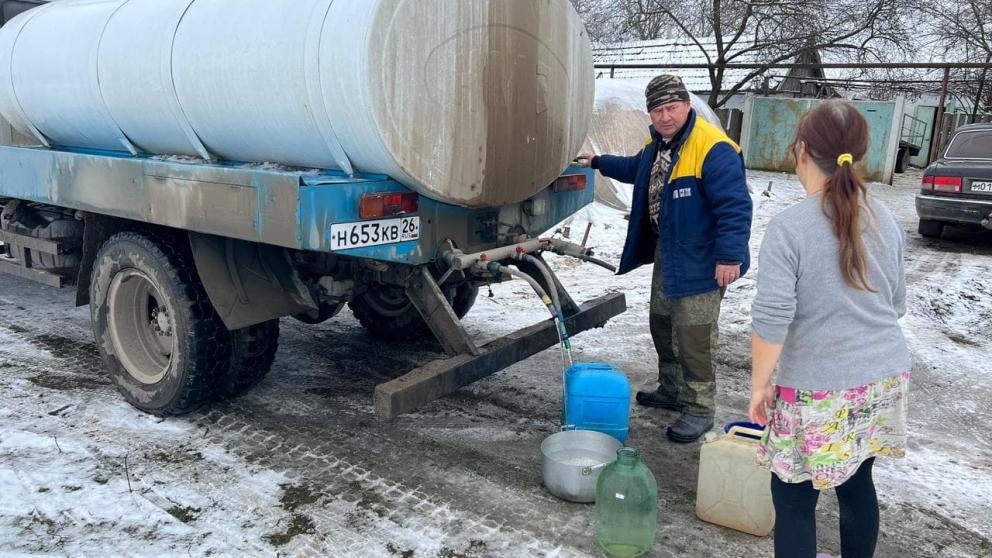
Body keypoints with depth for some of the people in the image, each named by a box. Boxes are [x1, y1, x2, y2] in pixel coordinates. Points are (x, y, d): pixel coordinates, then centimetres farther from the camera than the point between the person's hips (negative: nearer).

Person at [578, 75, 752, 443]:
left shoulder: (713, 148, -23)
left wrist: (729, 256, -28)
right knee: (662, 323, 19)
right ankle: (672, 391, 36)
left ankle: (699, 409, 8)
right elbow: (637, 169, 31)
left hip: (700, 261, -10)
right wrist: (599, 163, 31)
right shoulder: (658, 143, 8)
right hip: (666, 251, 10)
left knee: (693, 335, -6)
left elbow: (734, 206, -26)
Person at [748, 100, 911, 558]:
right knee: (857, 483, 20)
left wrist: (760, 383, -8)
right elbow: (896, 304, 15)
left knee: (793, 499, 6)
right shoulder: (884, 220, 4)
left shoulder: (789, 226, -16)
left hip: (819, 389, -6)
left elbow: (771, 318, -19)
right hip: (884, 380, 6)